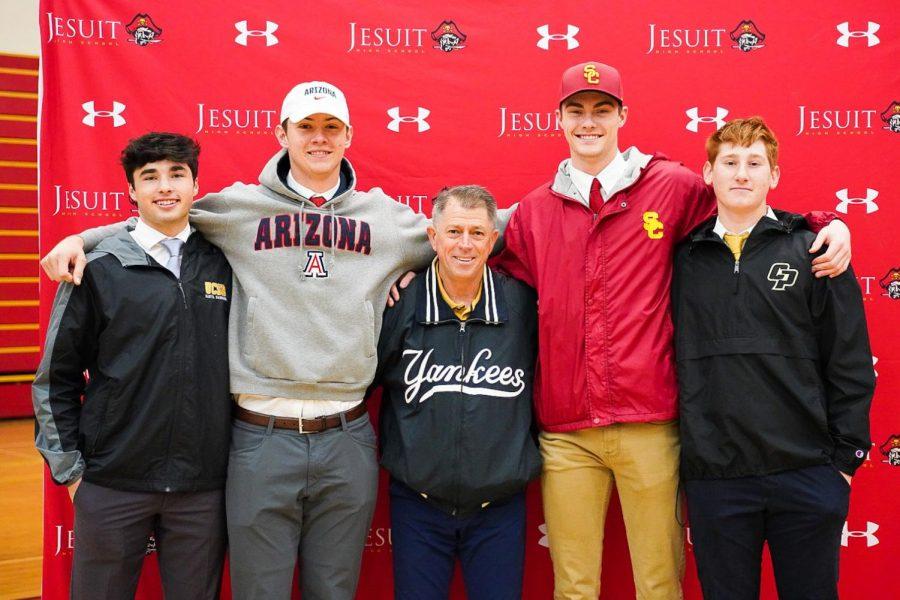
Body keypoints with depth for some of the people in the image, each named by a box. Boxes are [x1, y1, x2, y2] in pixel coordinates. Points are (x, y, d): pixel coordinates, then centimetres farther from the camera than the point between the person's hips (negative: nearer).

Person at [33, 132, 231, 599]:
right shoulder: (97, 268, -1)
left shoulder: (223, 264, 5)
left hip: (202, 488, 2)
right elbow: (57, 377, 3)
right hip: (113, 484, -1)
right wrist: (68, 468, 2)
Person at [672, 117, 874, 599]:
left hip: (806, 473, -1)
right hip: (712, 477, 1)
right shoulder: (685, 259, 6)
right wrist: (677, 460, 4)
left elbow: (850, 365, 1)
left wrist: (846, 456, -2)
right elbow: (675, 360, 7)